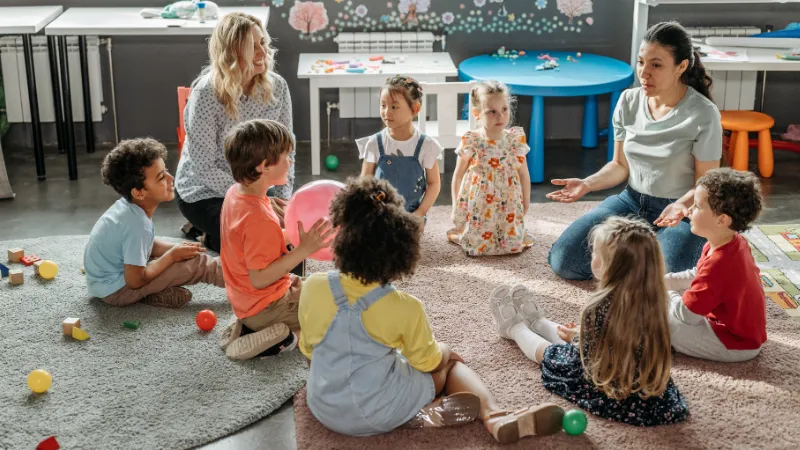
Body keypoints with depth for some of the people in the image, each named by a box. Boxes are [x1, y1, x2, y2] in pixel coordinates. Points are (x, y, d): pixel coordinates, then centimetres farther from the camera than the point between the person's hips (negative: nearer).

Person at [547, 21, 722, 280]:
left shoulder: (703, 115, -17)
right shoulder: (628, 102, -2)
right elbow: (621, 165, 8)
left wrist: (682, 205, -32)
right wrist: (587, 184, -12)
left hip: (683, 211, -4)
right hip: (632, 201, 4)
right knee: (563, 261, -11)